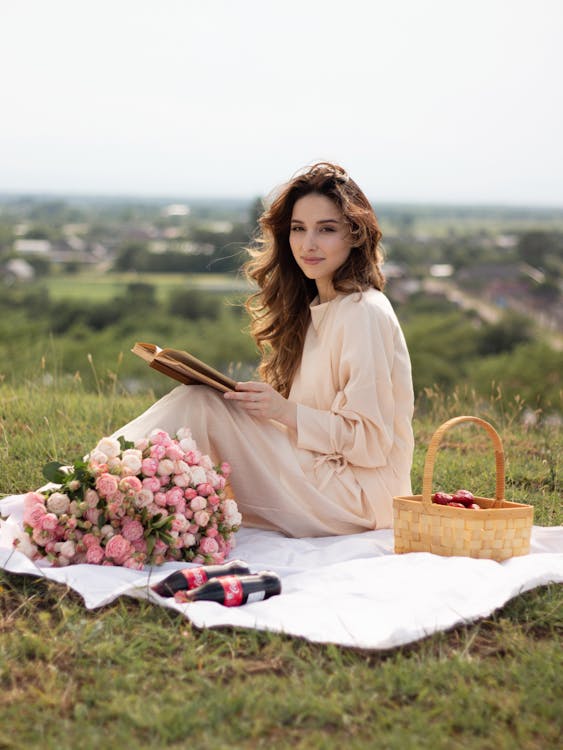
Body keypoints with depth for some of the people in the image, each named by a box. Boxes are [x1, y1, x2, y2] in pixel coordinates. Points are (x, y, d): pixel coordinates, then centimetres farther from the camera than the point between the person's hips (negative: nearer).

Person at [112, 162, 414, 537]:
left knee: (199, 405, -17)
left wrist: (285, 411, -21)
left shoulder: (364, 312, -15)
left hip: (357, 494, -8)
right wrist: (259, 399, -1)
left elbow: (371, 440, -17)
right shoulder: (312, 307, 13)